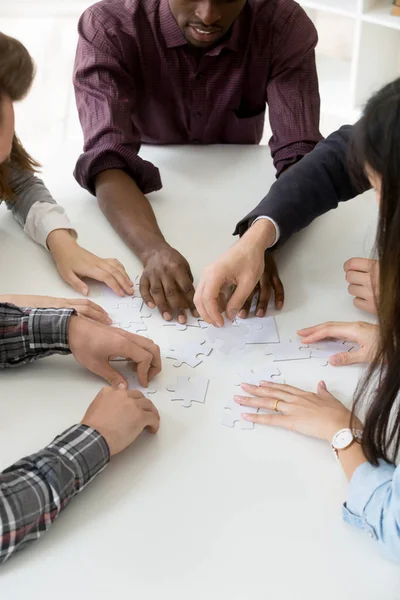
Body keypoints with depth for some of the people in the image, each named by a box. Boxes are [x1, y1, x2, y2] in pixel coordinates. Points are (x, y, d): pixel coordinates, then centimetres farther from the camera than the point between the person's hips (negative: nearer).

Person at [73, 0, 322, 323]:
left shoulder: (286, 26, -19)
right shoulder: (108, 28, -23)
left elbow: (300, 155, -27)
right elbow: (107, 159, -33)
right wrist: (154, 250, -51)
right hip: (144, 200, -2)